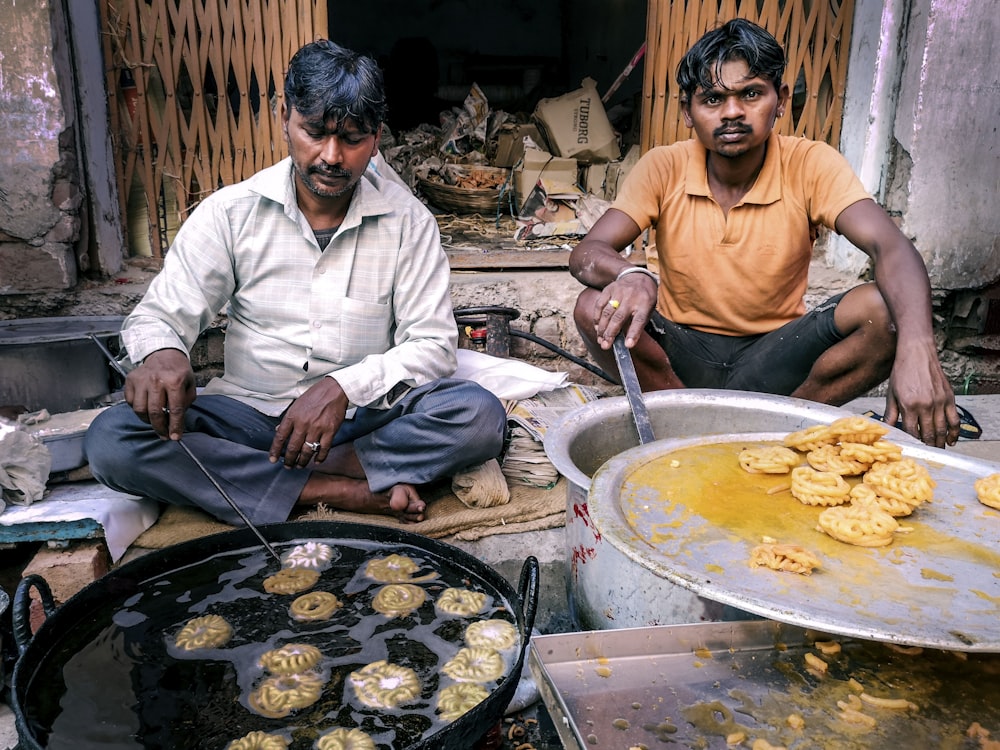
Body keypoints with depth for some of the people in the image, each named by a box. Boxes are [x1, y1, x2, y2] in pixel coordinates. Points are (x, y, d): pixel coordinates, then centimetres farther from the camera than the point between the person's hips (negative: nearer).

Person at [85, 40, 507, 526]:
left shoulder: (407, 221, -3)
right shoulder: (230, 212, -2)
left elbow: (433, 345, -6)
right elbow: (159, 316, -1)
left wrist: (345, 387, -23)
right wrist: (159, 354, -27)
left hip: (364, 415, -1)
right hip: (249, 413, 2)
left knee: (479, 416, -28)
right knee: (111, 440, -24)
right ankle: (342, 492, -23)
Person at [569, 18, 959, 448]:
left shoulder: (810, 166, -10)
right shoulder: (664, 169, -9)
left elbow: (891, 248, -23)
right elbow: (585, 254, -17)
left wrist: (916, 348, -44)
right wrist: (629, 276, -43)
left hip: (775, 356, 0)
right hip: (682, 356, 1)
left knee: (882, 310, -25)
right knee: (595, 307, -26)